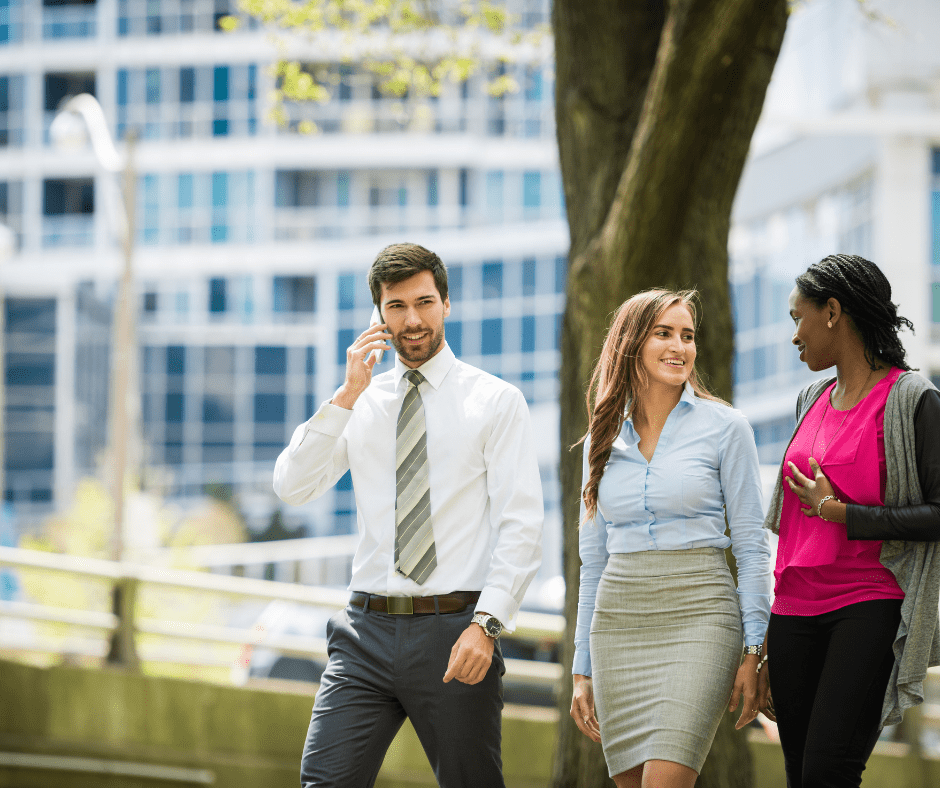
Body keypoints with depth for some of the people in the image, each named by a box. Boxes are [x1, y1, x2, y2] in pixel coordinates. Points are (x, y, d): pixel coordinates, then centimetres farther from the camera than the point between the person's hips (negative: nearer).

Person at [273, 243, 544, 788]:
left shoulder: (496, 401, 1)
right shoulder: (362, 403, 13)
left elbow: (521, 528, -5)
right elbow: (293, 486, 2)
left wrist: (486, 624, -17)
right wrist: (346, 397, -6)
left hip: (454, 632, -3)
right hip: (367, 631, 3)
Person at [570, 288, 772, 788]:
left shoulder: (724, 428, 0)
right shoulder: (604, 440, 12)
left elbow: (751, 543, -1)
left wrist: (755, 652, -8)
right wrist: (582, 670, 13)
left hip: (698, 616, -4)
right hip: (619, 625, 4)